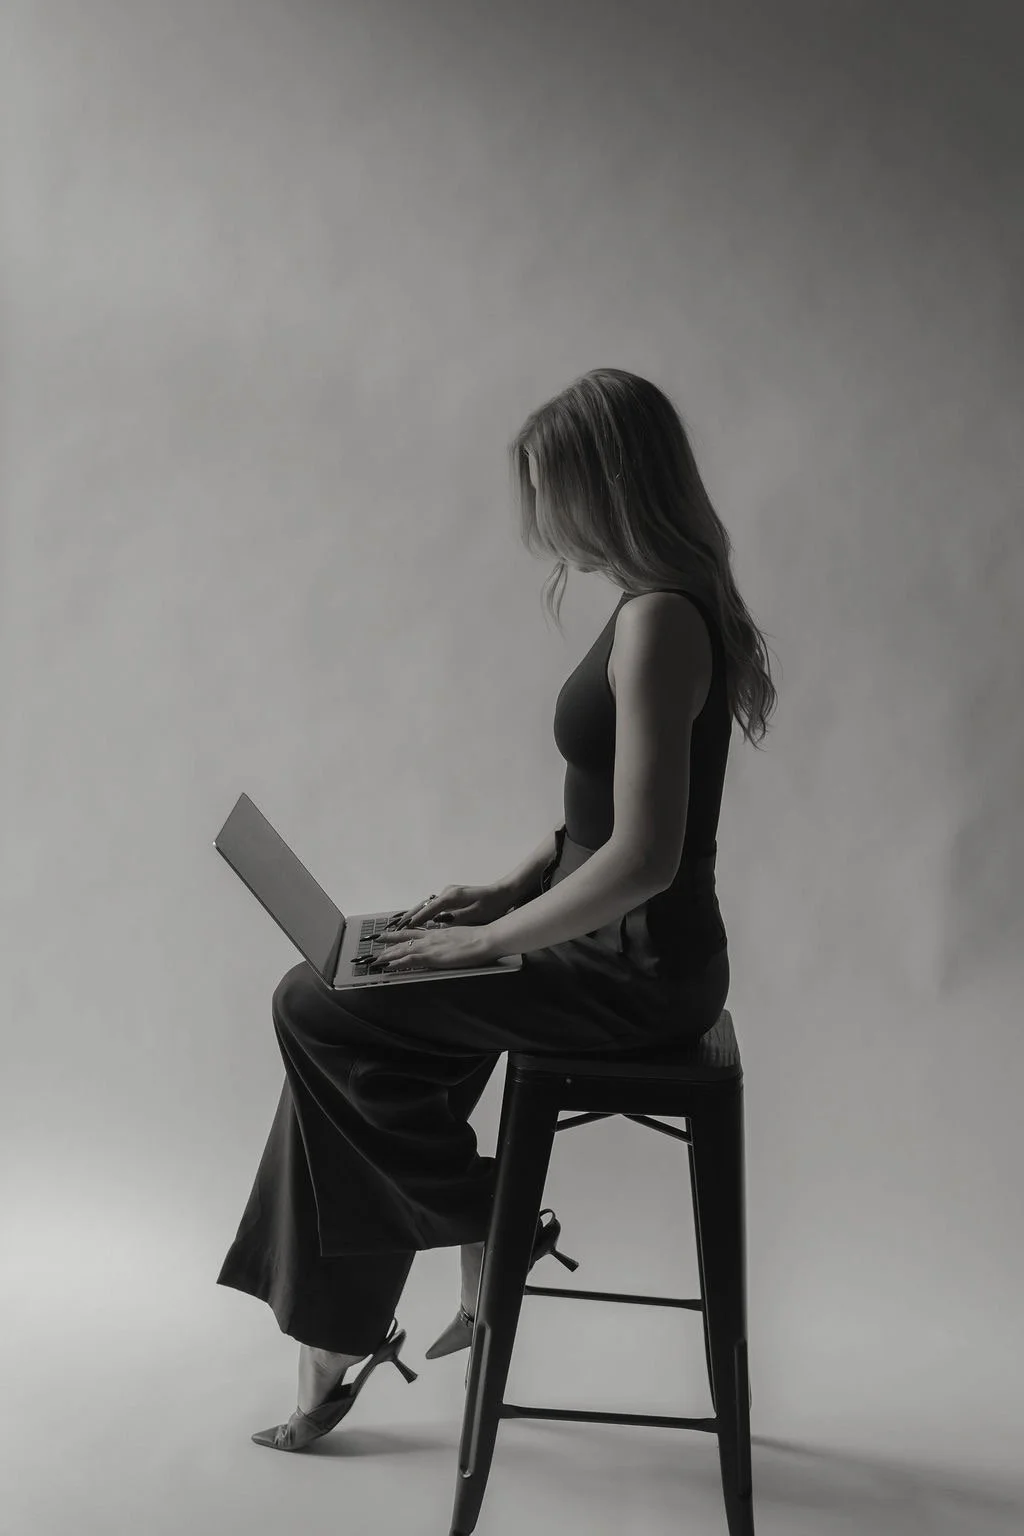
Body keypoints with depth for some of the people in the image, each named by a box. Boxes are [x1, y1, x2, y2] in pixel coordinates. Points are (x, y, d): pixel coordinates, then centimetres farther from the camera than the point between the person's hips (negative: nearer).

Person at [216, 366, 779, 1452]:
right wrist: (508, 887, 10)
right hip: (622, 948, 10)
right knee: (352, 1015, 7)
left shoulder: (659, 622, -22)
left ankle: (488, 1233, 12)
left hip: (639, 971, -10)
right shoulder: (660, 606, 9)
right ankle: (336, 1344, 14)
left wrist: (487, 941, -16)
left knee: (318, 1009, -6)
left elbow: (643, 858, -27)